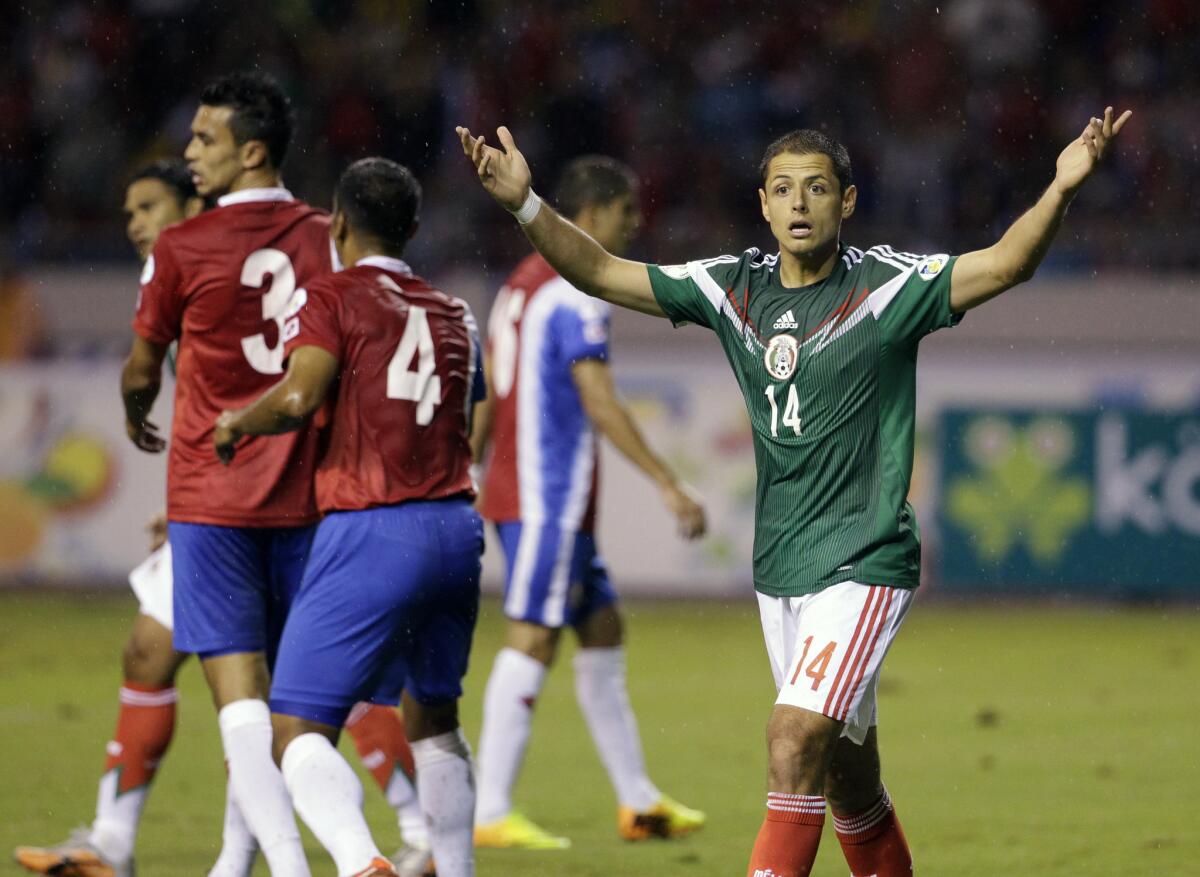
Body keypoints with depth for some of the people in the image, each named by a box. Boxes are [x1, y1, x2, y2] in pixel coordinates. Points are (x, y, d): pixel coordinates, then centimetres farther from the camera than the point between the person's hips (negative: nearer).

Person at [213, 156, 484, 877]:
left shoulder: (328, 298, -1)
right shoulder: (455, 316, 17)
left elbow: (298, 397, -17)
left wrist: (236, 425, 1)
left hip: (372, 531, -6)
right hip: (458, 526, 6)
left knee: (299, 730, -8)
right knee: (434, 716, 26)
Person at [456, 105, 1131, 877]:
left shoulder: (886, 285, -8)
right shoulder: (733, 287, 6)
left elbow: (1005, 265, -20)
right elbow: (603, 272, 8)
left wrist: (1060, 191, -37)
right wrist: (526, 204, -6)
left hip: (863, 561, -6)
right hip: (779, 572, 6)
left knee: (796, 737, -20)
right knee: (847, 780, 13)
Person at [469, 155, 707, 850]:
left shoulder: (525, 282, 16)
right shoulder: (577, 292, -14)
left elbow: (487, 397, 18)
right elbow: (600, 405, -19)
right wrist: (670, 485, -18)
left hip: (520, 489, 10)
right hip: (550, 497, -10)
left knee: (603, 631, 13)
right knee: (533, 640, -9)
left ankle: (638, 800, 16)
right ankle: (491, 812, -11)